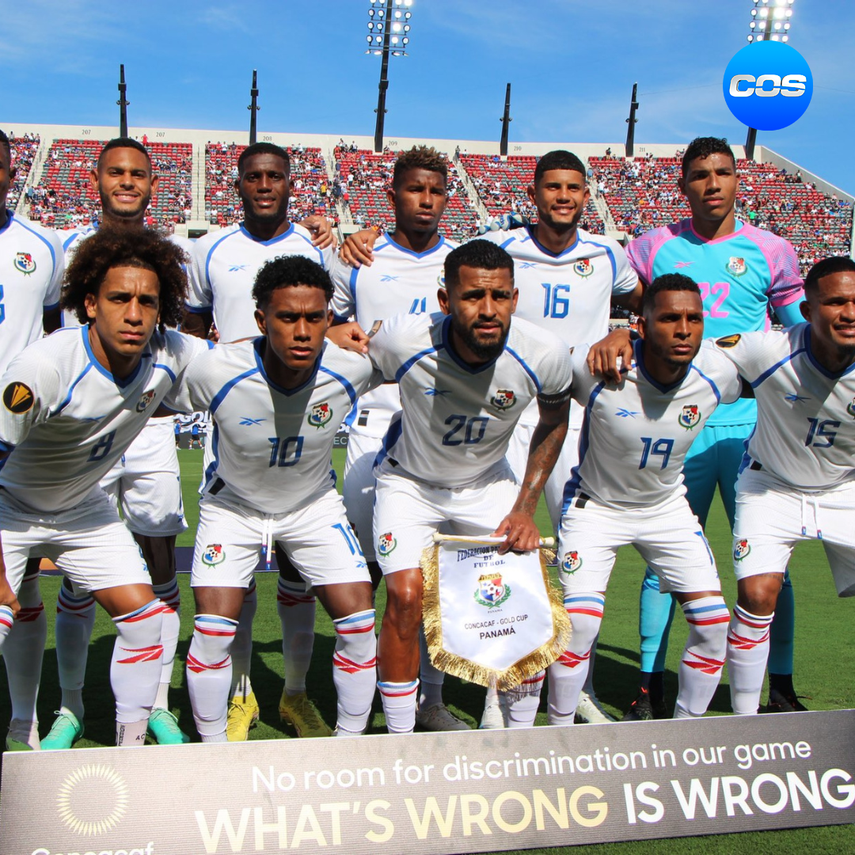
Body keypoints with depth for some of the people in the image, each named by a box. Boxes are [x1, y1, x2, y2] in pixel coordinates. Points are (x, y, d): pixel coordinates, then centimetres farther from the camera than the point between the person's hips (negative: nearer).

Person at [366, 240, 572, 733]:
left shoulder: (545, 355, -24)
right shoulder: (403, 341, -31)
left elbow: (554, 424, -3)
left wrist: (525, 508, -6)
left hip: (489, 483, 2)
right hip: (410, 482, -2)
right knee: (406, 595, -19)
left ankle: (521, 733, 13)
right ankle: (400, 741, 1)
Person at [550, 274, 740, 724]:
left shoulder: (718, 372, -17)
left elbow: (736, 397, 8)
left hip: (667, 507, 4)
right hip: (595, 505, -3)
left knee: (713, 621, -3)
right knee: (580, 620, -18)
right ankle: (560, 731, 5)